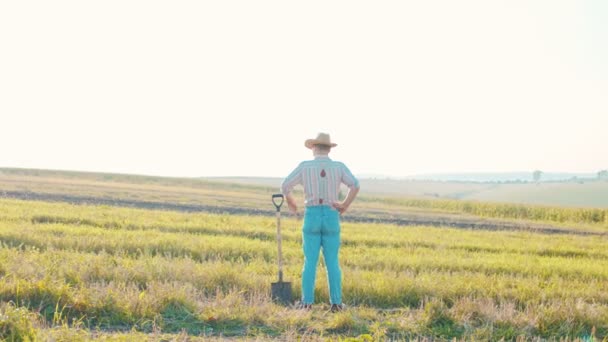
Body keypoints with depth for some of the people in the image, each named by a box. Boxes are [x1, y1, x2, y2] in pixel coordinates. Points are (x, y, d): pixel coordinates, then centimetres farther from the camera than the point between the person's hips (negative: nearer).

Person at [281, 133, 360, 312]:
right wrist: (345, 206, -2)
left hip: (312, 217, -1)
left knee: (310, 262, 6)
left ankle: (307, 302, 3)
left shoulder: (305, 166, -2)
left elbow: (285, 186, -4)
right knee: (332, 262, 7)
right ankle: (336, 302, 3)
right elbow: (355, 186, -16)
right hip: (331, 218, 1)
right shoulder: (339, 166, 0)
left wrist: (291, 203, 16)